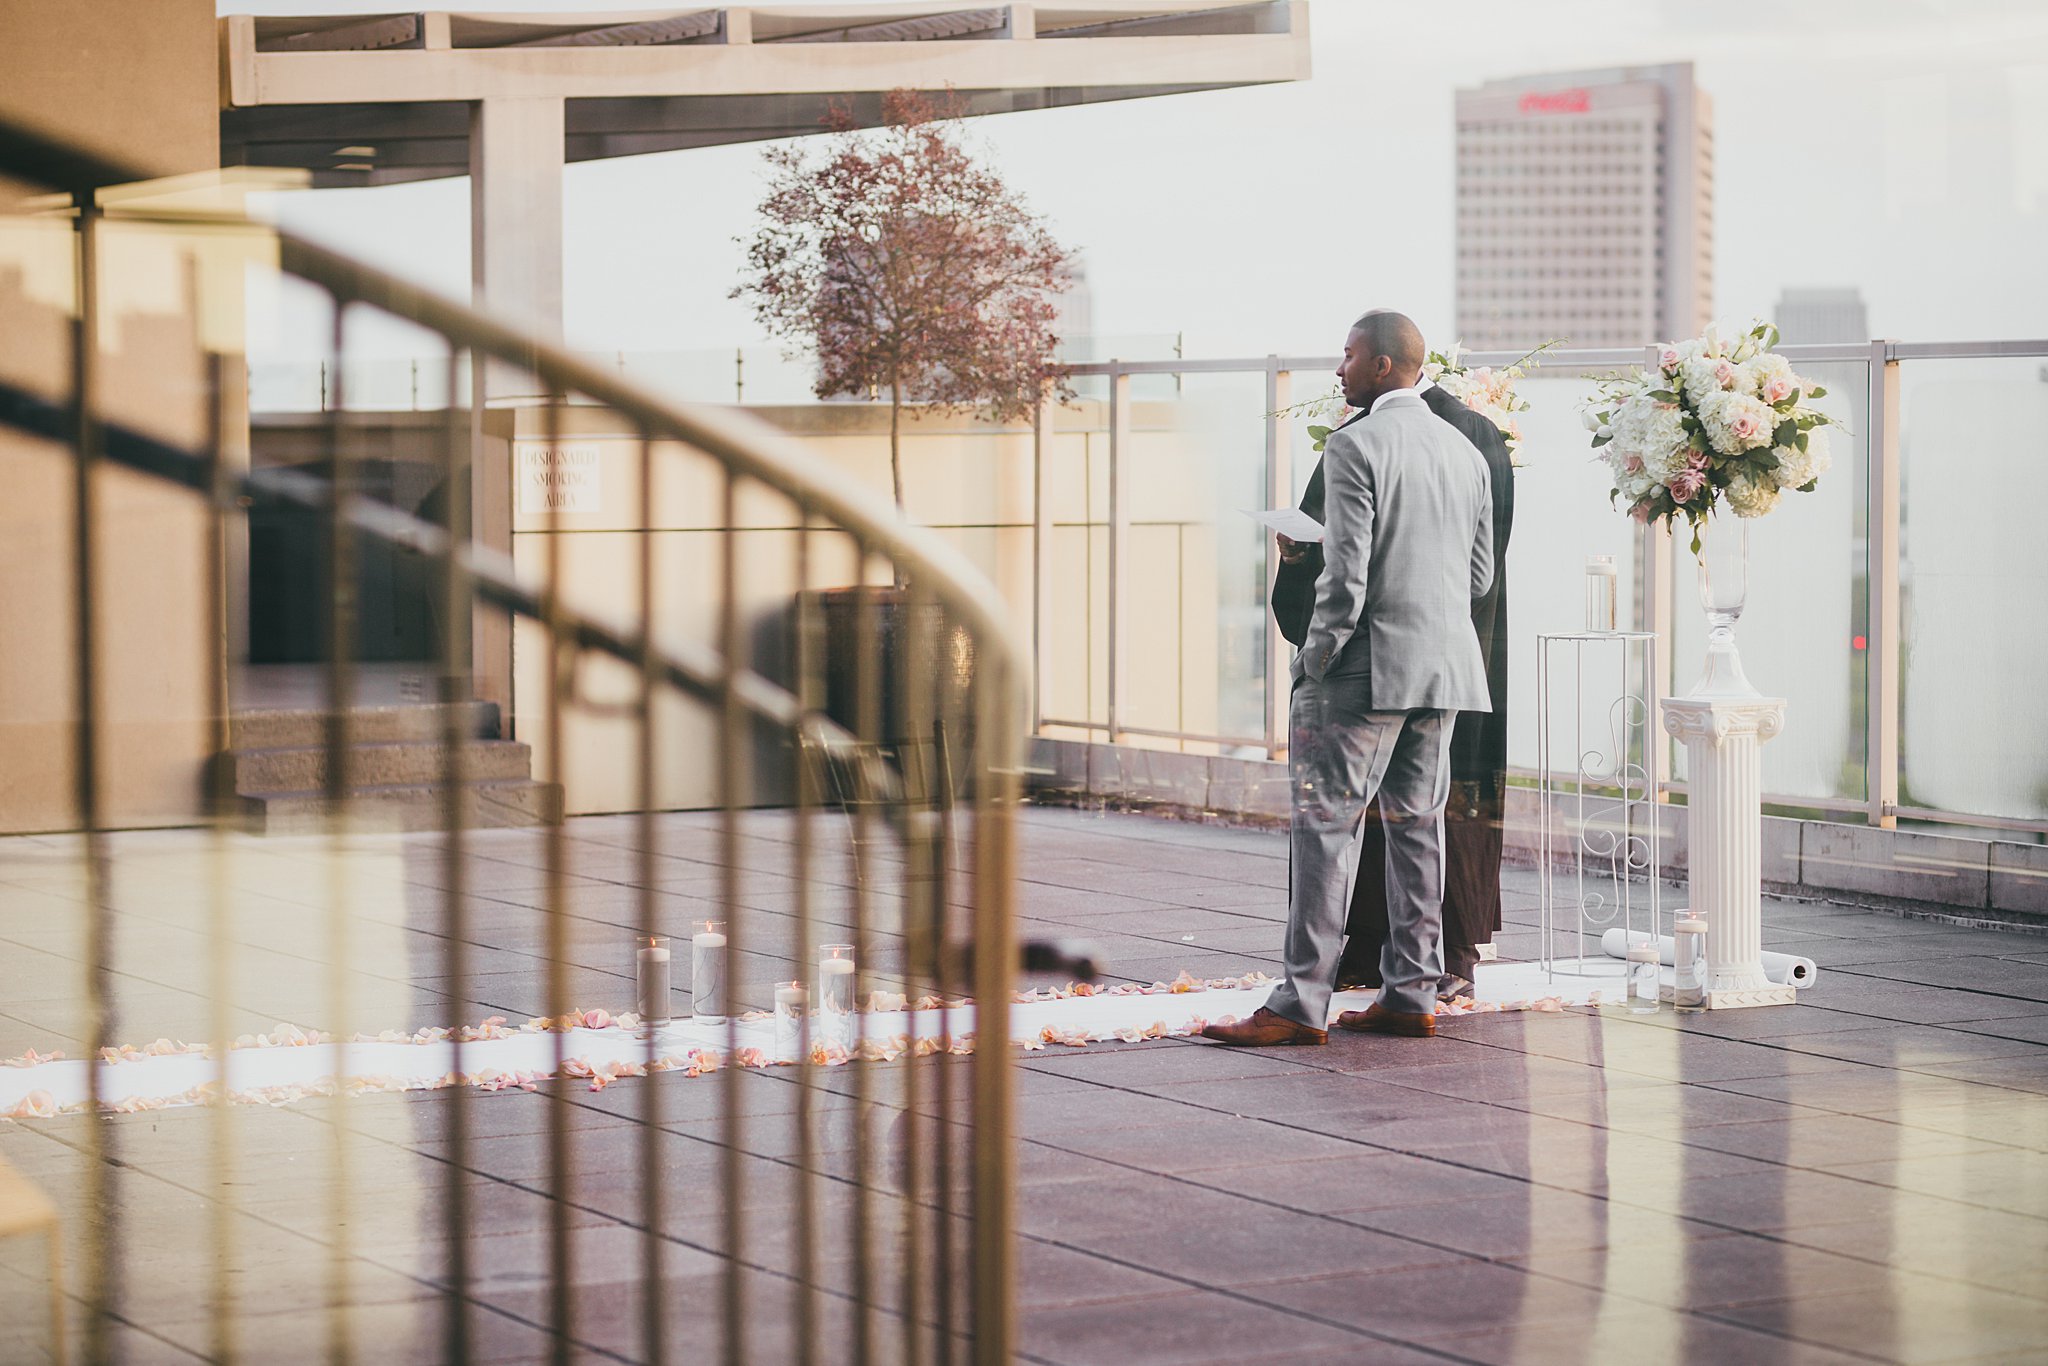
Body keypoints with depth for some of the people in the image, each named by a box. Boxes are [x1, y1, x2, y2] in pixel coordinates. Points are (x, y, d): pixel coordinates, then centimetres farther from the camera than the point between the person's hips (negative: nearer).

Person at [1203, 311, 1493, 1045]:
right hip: (1446, 666, 8)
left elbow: (1346, 577, -17)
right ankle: (1411, 995, 14)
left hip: (1367, 669, -8)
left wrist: (1313, 664, -9)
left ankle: (1301, 1004, -6)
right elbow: (1480, 575, 15)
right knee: (1417, 826, 11)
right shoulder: (1466, 453, 11)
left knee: (1325, 826, -5)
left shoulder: (1354, 447, -12)